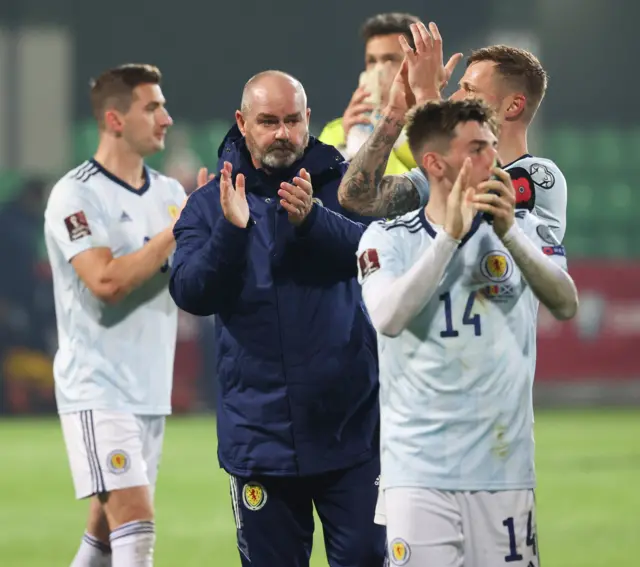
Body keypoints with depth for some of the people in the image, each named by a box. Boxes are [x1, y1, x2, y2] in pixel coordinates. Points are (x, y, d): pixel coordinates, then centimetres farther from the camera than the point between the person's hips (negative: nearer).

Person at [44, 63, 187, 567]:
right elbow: (107, 281, -23)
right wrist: (179, 231, -19)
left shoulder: (169, 193, 11)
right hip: (97, 389, -7)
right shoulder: (76, 195, -10)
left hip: (151, 391, 7)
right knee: (135, 525, -17)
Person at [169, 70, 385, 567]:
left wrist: (313, 219, -32)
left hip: (351, 427, -1)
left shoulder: (344, 184, 3)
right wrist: (231, 229, -24)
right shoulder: (209, 205, 5)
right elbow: (191, 294, -8)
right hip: (260, 433, 1)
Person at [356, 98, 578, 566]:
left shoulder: (524, 230, 7)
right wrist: (450, 234, -19)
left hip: (505, 469, 2)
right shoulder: (387, 241, 2)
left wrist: (509, 233, -24)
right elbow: (388, 319, -17)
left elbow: (565, 305, -11)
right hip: (419, 471, -2)